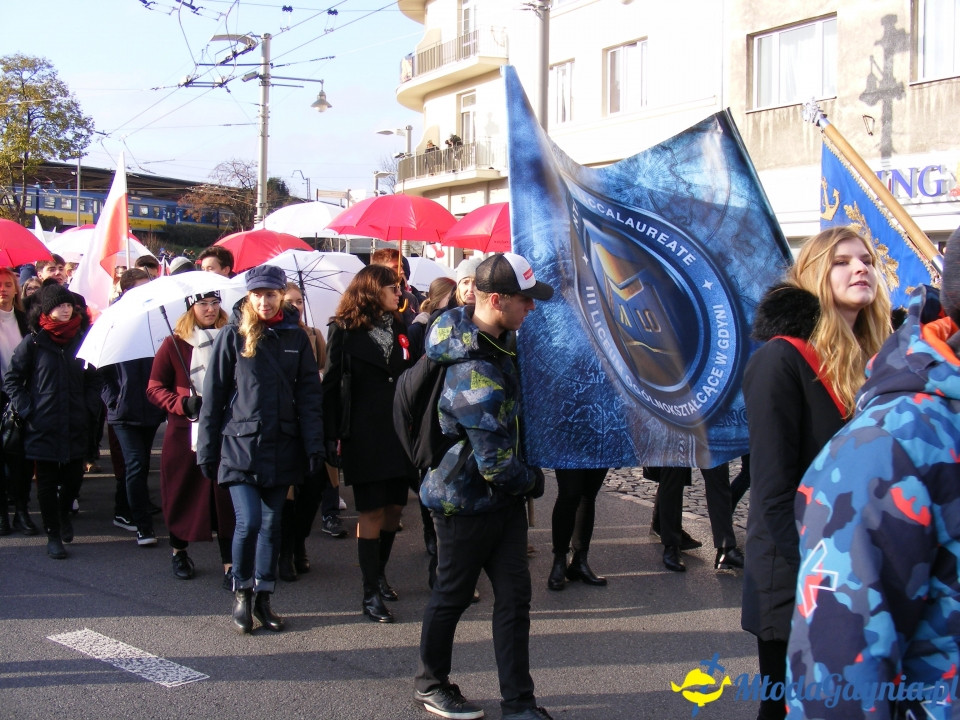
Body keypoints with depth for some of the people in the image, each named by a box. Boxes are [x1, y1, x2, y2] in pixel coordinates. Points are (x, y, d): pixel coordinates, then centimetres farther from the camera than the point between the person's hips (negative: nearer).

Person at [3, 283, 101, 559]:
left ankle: (63, 513, 37)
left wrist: (90, 407, 2)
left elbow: (93, 379, 14)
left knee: (74, 477, 7)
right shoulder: (33, 342, -2)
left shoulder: (82, 340, 6)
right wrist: (26, 410, -7)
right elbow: (11, 380, 1)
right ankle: (53, 534, 15)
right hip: (43, 426, -2)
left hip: (75, 426, 2)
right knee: (47, 482, 4)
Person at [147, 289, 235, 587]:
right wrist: (183, 404, -15)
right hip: (184, 434, 0)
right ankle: (178, 551, 33)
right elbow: (154, 389, 0)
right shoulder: (173, 345, 0)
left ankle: (229, 564, -2)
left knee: (225, 497, -5)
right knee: (183, 493, 11)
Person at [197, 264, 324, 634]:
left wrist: (314, 445, -3)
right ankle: (241, 592, 11)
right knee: (249, 521, -11)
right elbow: (213, 395, 1)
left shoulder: (296, 338, 6)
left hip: (281, 447, 3)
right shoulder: (232, 336, 0)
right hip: (239, 446, -3)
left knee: (272, 523, 9)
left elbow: (309, 395, 5)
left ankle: (263, 597, 22)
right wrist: (207, 449, -1)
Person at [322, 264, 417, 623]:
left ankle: (379, 572, 27)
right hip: (364, 435, -5)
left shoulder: (400, 328, 13)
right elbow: (331, 384, -4)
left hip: (399, 431, 5)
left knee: (395, 506, 7)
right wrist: (333, 435, -10)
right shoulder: (344, 330, -2)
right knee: (372, 511, -4)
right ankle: (371, 593, 3)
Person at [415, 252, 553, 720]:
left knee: (514, 594, 8)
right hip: (467, 502, -8)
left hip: (505, 495, 8)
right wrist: (533, 480, -8)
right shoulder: (476, 375, -32)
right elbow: (496, 465, -28)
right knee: (452, 595, 12)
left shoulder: (495, 336, -2)